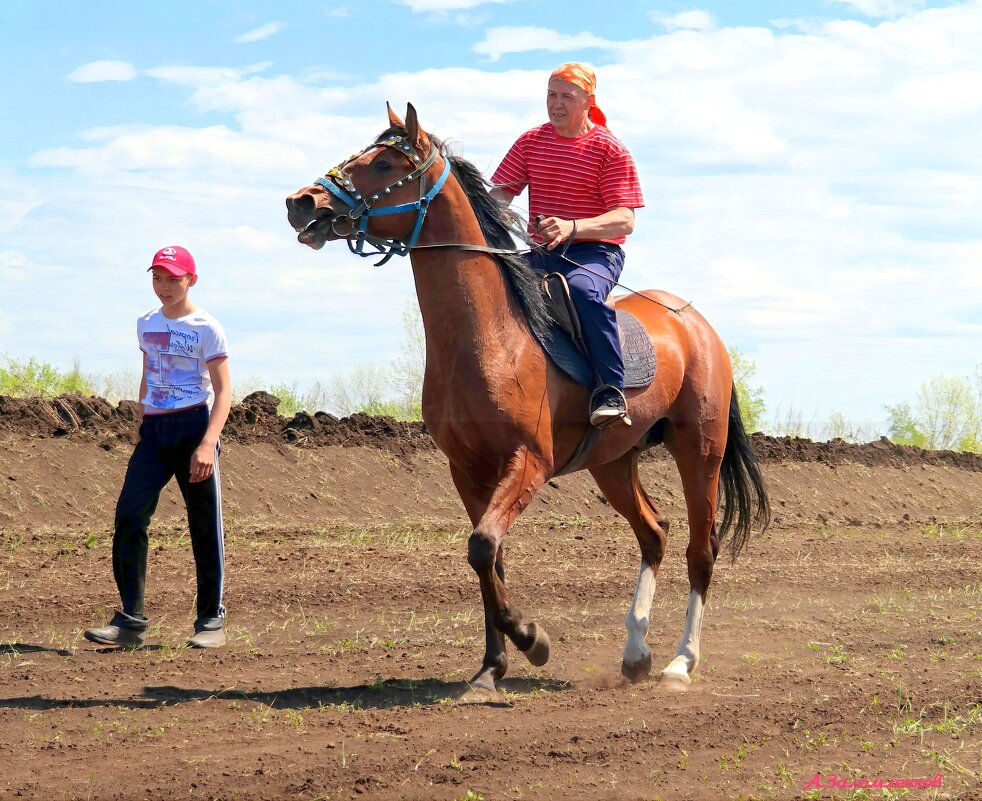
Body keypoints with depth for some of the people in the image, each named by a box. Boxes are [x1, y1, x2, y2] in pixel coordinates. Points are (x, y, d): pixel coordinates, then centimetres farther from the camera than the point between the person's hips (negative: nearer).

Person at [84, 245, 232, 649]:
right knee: (129, 516, -9)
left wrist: (208, 443, -21)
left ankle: (211, 620, 11)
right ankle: (130, 621, -8)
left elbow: (223, 391, -9)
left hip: (193, 426, -5)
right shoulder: (146, 324, 14)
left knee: (204, 525, 0)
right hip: (153, 432, 5)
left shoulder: (206, 328, -5)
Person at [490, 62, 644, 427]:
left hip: (595, 251, -5)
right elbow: (502, 191, 8)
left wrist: (572, 228, -31)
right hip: (539, 252, 5)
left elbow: (624, 220, -13)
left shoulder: (609, 149, -4)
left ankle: (611, 389, -33)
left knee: (583, 289, -39)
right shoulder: (531, 142, 11)